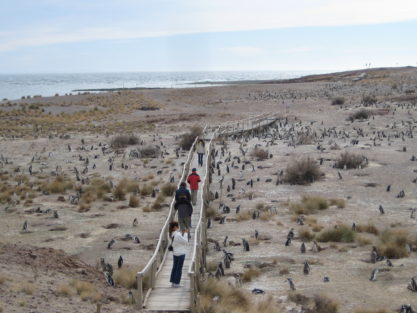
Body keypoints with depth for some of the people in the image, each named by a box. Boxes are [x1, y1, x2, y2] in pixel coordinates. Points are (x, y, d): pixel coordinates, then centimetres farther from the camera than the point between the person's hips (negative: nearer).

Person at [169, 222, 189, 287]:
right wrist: (185, 233, -6)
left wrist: (182, 233, 5)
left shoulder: (173, 234, 4)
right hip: (180, 254, -8)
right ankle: (176, 283, 7)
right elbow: (185, 242, -14)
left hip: (175, 253, 8)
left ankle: (173, 281, 23)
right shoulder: (178, 235, -23)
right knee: (179, 268, 2)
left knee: (175, 267, 16)